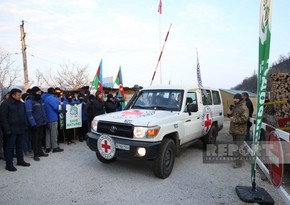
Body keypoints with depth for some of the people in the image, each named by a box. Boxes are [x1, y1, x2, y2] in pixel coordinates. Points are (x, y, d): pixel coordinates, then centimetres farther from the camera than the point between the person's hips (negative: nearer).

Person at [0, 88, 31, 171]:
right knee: (10, 147, 1)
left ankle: (20, 160, 27)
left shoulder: (21, 104, 12)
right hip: (11, 130, -7)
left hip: (20, 129, 7)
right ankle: (9, 164, 10)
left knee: (20, 146, 15)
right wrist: (7, 130, -16)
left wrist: (24, 125, 12)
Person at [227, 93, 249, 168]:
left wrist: (233, 119, -21)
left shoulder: (244, 108, -14)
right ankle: (236, 158, 35)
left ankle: (238, 162, 0)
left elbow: (244, 119, -26)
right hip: (234, 130, 9)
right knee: (235, 145, 20)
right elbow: (229, 115, 18)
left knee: (239, 146, -6)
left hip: (240, 131, -9)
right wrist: (230, 110, -2)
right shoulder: (235, 107, 15)